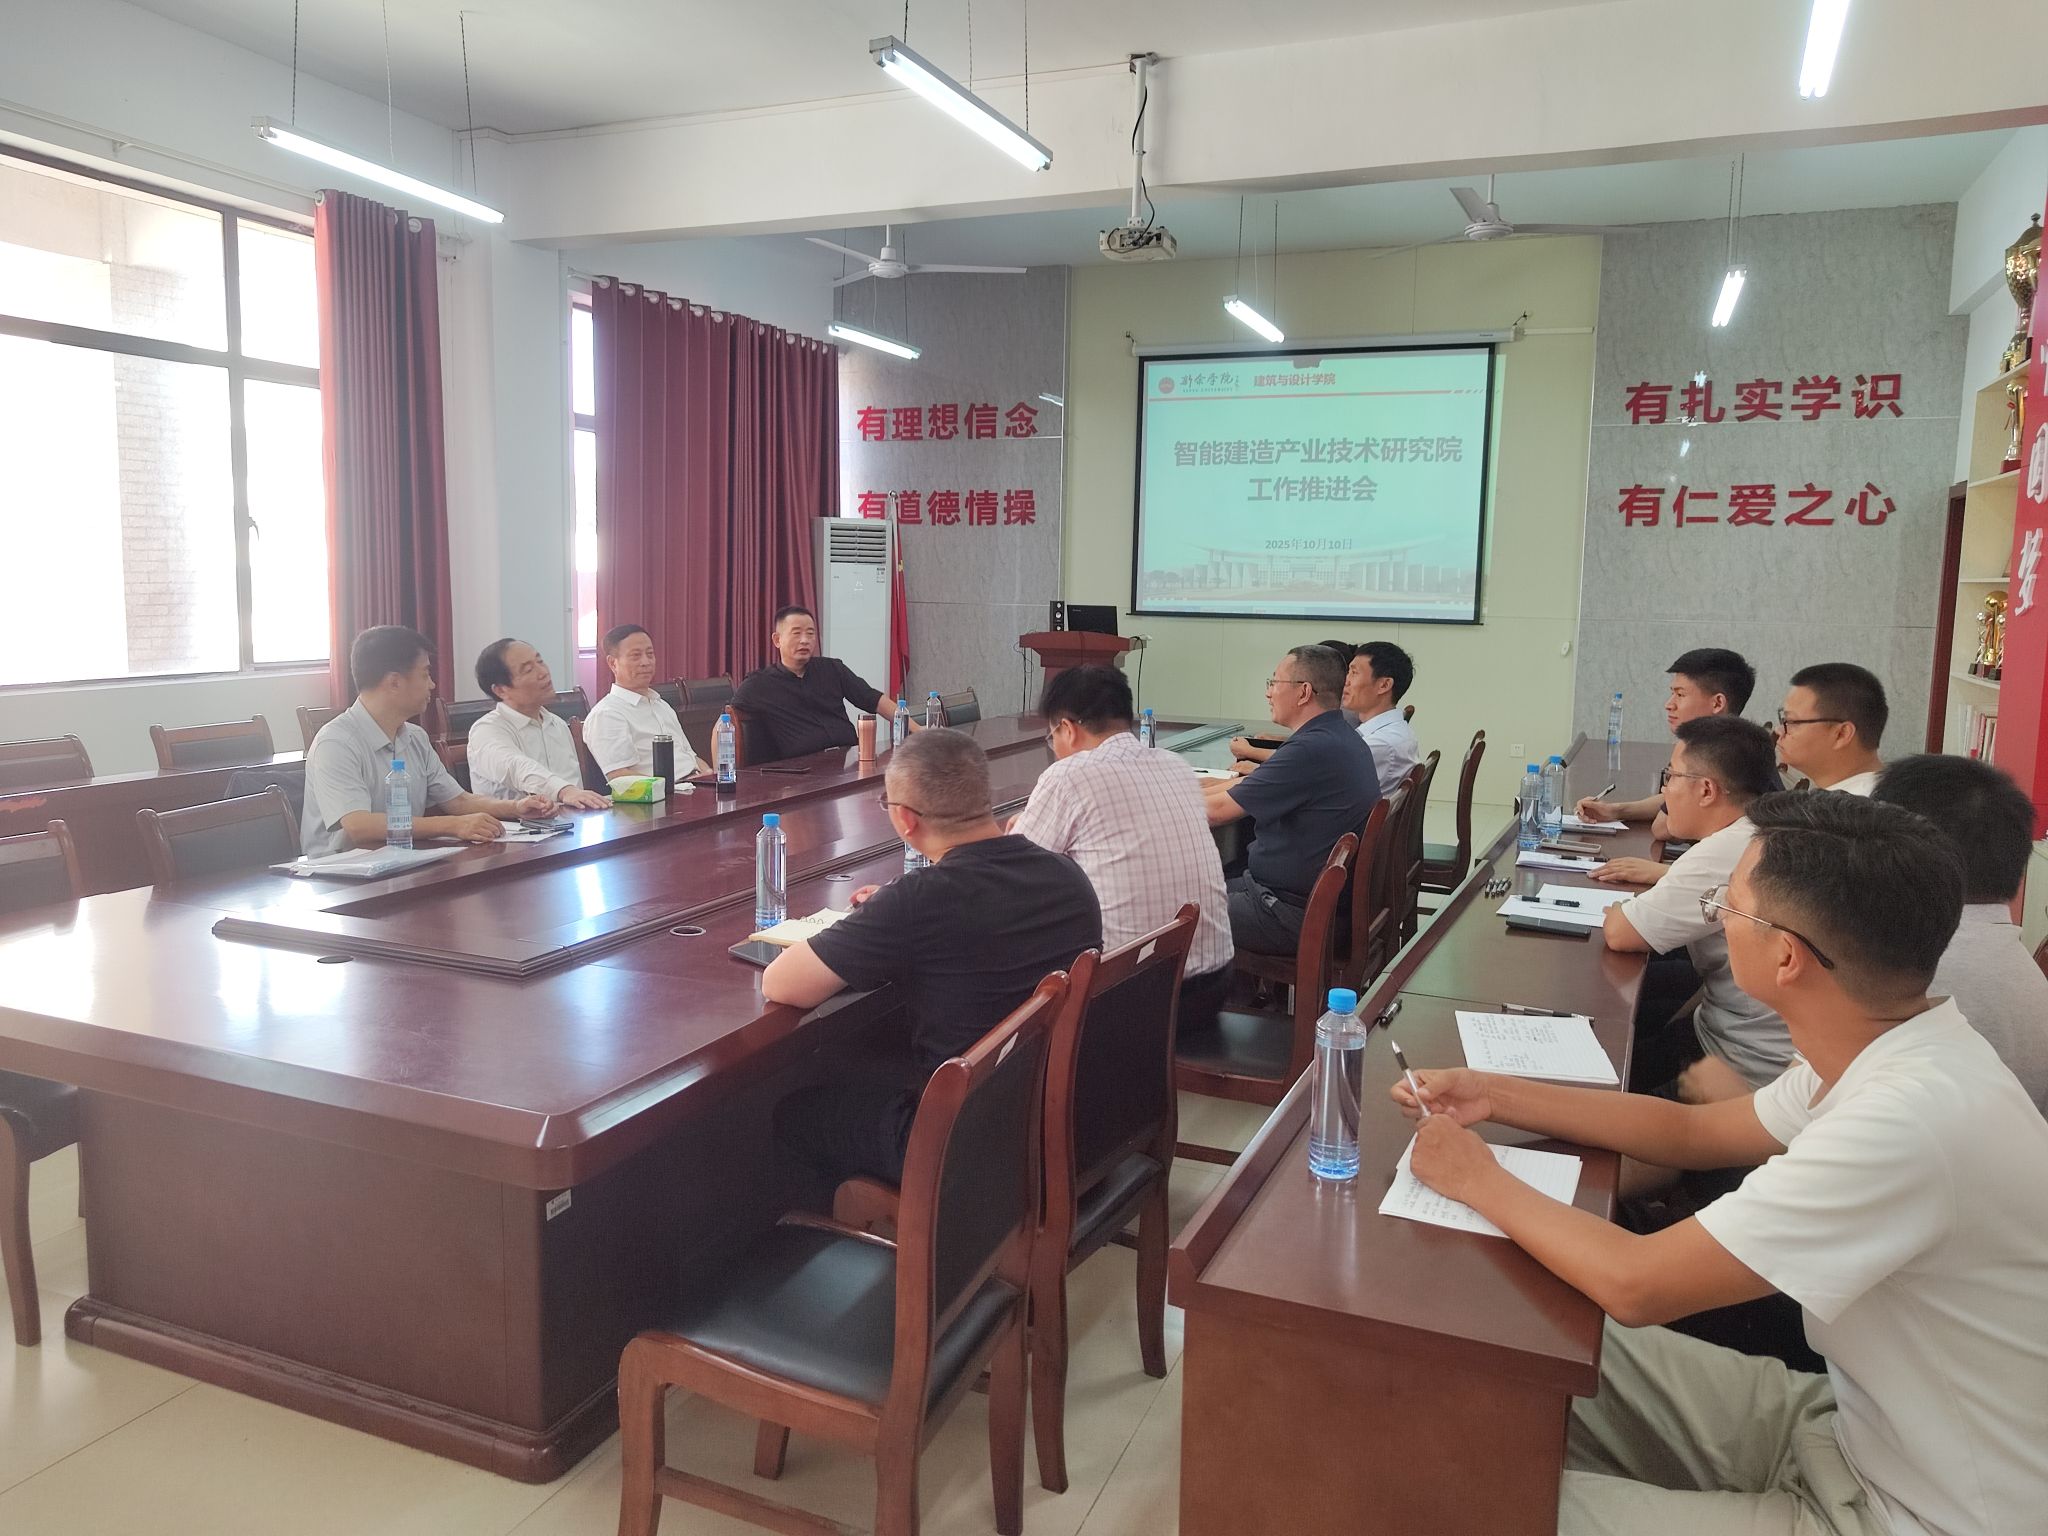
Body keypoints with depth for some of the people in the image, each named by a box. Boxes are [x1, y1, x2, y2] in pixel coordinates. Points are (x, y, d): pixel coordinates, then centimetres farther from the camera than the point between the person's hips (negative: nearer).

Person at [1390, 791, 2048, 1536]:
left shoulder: (1911, 1119, -34)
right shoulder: (1889, 1050, -5)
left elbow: (1635, 1285, -29)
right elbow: (1691, 1130, 10)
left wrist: (1481, 1181, -13)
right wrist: (1495, 1096, 3)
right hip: (1860, 1427, 8)